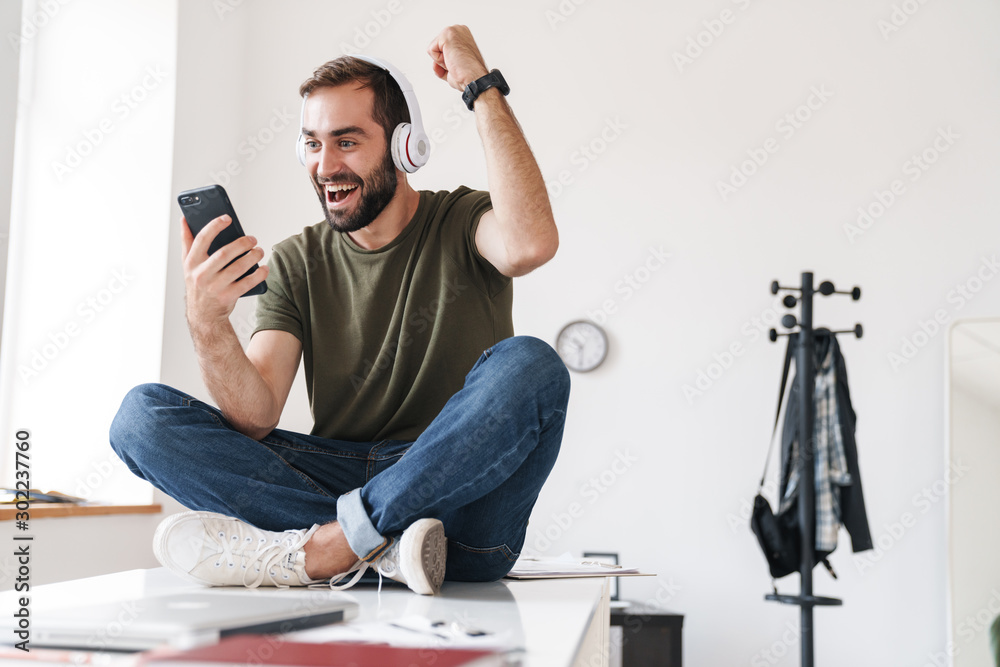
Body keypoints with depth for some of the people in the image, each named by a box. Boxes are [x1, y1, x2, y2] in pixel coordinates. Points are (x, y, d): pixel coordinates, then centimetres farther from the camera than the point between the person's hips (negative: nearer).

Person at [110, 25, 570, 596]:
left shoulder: (460, 225, 3)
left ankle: (310, 550, -28)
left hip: (457, 490, -2)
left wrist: (483, 88, -12)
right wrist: (208, 324, -21)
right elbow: (254, 420, -2)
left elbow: (530, 245, -24)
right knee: (142, 413, -12)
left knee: (528, 364, -30)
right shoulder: (296, 264, 10)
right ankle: (381, 545, -27)